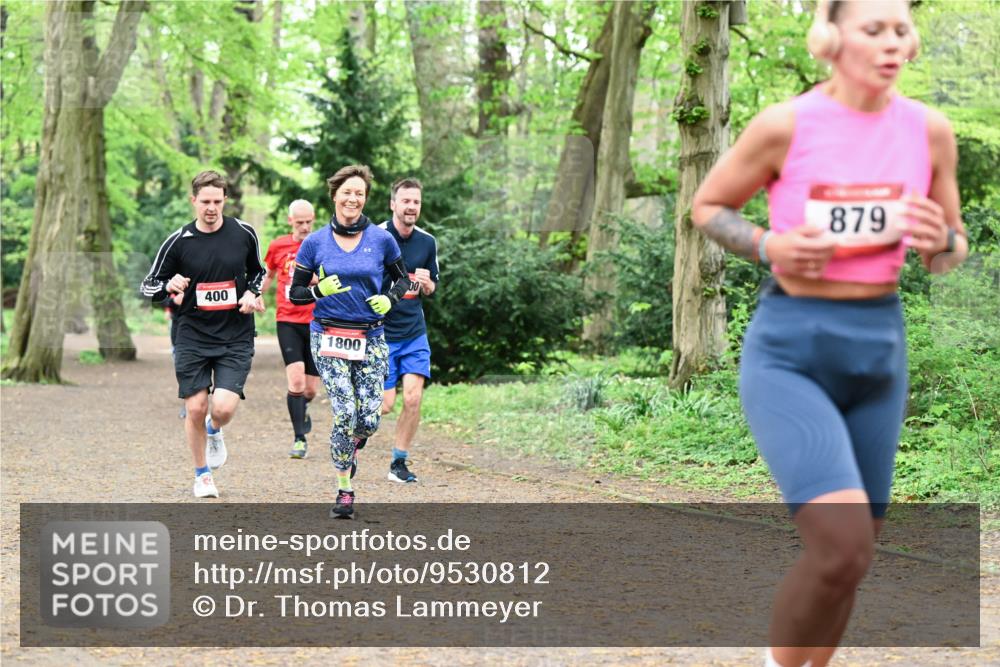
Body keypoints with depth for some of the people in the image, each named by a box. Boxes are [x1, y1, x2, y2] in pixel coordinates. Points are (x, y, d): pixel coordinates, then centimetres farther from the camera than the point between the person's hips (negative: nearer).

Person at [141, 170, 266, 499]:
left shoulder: (244, 233, 1)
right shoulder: (178, 241, -3)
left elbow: (257, 271, 18)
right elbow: (148, 286, 2)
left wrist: (251, 293, -2)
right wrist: (169, 286, -19)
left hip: (236, 339, 0)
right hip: (192, 338, 0)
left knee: (224, 408, -14)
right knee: (195, 408, -1)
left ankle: (215, 432, 24)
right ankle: (202, 475, 22)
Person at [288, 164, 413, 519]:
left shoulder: (382, 239, 1)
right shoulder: (315, 242, 0)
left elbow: (402, 278, 15)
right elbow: (294, 293, 5)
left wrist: (389, 298, -6)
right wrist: (320, 290, -15)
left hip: (370, 339, 1)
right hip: (328, 337, -1)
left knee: (369, 421, -4)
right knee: (345, 413, -13)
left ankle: (349, 443, 34)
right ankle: (344, 490, 2)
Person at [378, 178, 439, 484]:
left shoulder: (427, 242, 5)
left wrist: (426, 284, -7)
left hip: (414, 333, 4)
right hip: (379, 332, -4)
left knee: (413, 398, -7)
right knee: (384, 404, -6)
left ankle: (399, 463, 7)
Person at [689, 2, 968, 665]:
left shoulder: (930, 131, 1)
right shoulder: (786, 125, -10)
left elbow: (953, 248, 12)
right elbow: (706, 206, 4)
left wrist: (941, 242, -11)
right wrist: (769, 247, -14)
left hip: (880, 346, 5)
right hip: (789, 348, -5)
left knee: (847, 555, 13)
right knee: (843, 547, -21)